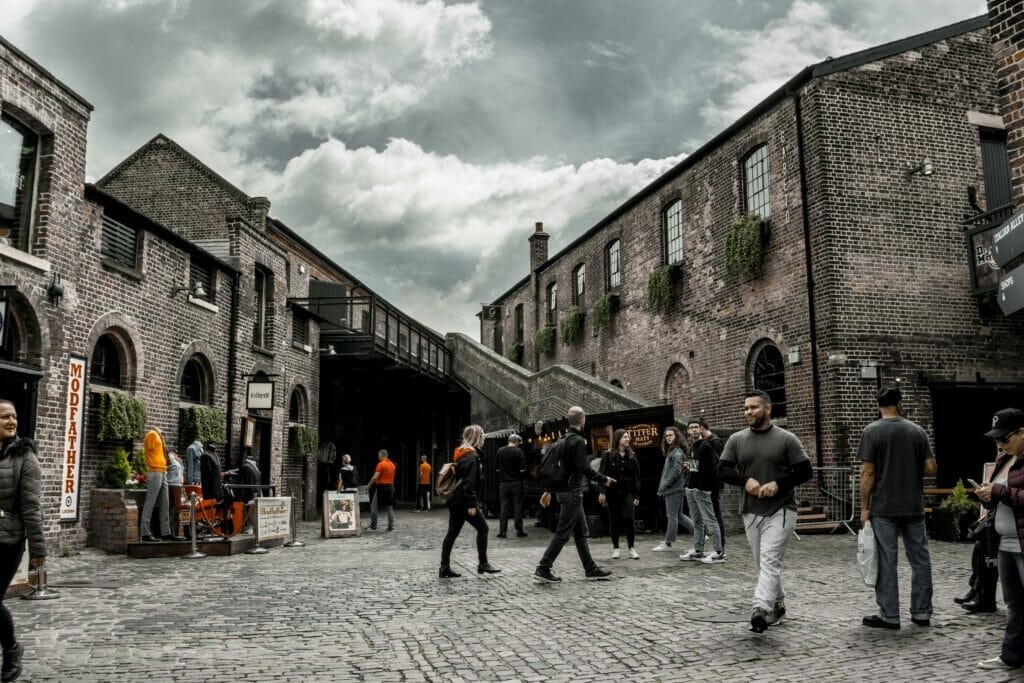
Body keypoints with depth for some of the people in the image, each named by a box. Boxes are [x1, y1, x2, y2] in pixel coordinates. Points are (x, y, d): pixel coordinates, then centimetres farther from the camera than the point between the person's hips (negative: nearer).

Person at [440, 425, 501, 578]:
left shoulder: (461, 454, 16)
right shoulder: (472, 455, -13)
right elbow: (469, 481, -20)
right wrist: (471, 504, -21)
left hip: (455, 500, 9)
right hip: (464, 500, -9)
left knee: (452, 532, 9)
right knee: (482, 528, 2)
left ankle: (445, 567, 10)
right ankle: (483, 564, 7)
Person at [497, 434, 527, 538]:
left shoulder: (500, 451, 2)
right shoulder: (518, 451, -11)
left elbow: (498, 467, 8)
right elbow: (522, 469, -13)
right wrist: (523, 476, 6)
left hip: (504, 483, 3)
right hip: (516, 482, -3)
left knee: (504, 507, 7)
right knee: (517, 506, 5)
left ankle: (502, 531, 5)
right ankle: (519, 531, 8)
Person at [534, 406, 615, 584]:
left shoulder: (563, 440, 13)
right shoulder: (578, 441, -15)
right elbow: (584, 468, -21)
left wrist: (548, 490, 20)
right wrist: (604, 480, -10)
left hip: (564, 491, 10)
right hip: (572, 491, -10)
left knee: (580, 533, 13)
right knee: (563, 533, -6)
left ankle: (591, 570, 19)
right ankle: (543, 570, -5)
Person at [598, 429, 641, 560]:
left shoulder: (631, 456, 8)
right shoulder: (608, 456, -2)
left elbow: (636, 477, 9)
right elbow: (602, 474, -6)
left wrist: (636, 495, 4)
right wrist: (602, 491, -14)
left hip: (627, 492, 2)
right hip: (612, 492, -2)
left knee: (630, 518, -11)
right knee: (614, 521, 5)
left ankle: (631, 547, 2)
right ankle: (615, 548, 17)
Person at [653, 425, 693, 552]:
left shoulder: (677, 452, -12)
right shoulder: (671, 451, 17)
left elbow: (676, 472, -20)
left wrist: (664, 486, -15)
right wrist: (662, 487, 11)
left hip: (674, 489, -10)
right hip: (672, 489, 10)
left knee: (672, 516, -2)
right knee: (678, 515, 14)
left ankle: (668, 543, 4)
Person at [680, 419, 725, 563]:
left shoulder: (705, 446, -13)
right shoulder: (693, 447, 15)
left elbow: (712, 468, -19)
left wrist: (702, 486, -18)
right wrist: (689, 467, 8)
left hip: (702, 490, -9)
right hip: (691, 489, 9)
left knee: (710, 521, -5)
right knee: (697, 522, 14)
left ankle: (719, 553, -1)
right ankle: (697, 551, 20)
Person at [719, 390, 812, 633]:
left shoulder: (787, 439, -3)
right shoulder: (736, 440, 6)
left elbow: (805, 471, -4)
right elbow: (723, 469, 3)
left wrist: (778, 484, -17)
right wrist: (746, 480, -15)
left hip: (780, 510, -4)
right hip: (750, 512, 4)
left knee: (769, 561, -15)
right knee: (763, 563, 13)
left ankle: (761, 610, -22)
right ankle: (777, 604, 30)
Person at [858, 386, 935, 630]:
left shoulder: (871, 432, -6)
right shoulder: (917, 431, 4)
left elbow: (868, 473, -9)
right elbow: (931, 469, 3)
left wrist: (864, 507, -4)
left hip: (883, 509, -3)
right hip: (914, 507, 3)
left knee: (886, 562, 1)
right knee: (920, 559, 12)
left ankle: (889, 616, 5)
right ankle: (921, 613, 18)